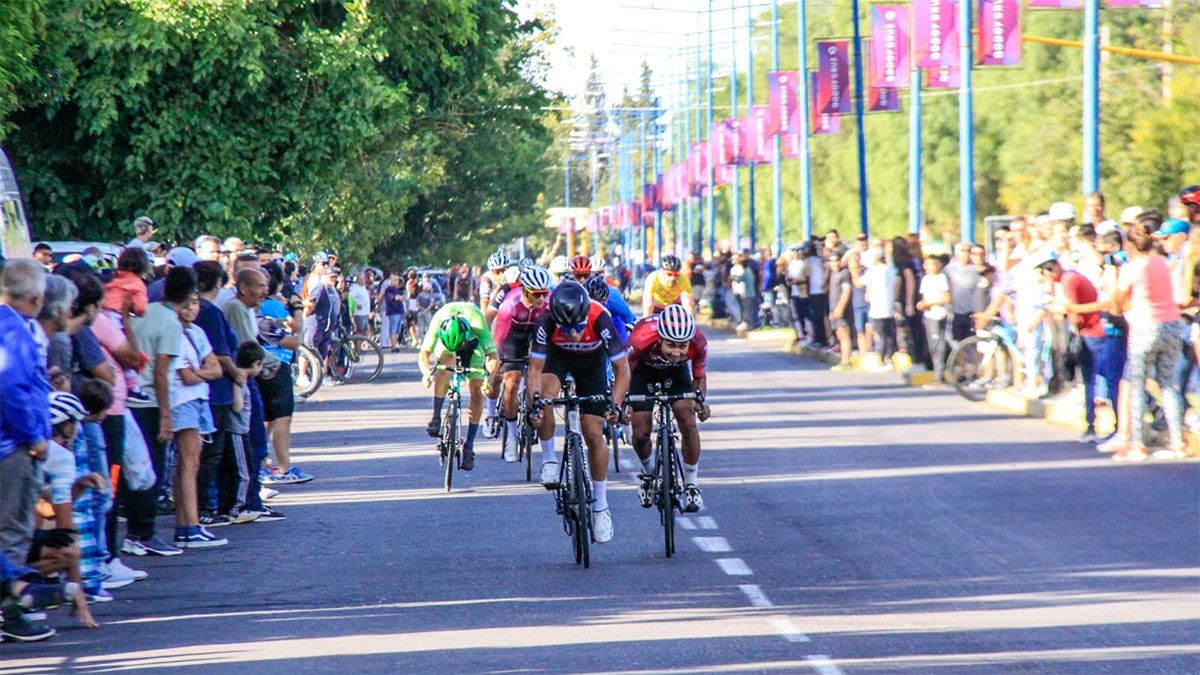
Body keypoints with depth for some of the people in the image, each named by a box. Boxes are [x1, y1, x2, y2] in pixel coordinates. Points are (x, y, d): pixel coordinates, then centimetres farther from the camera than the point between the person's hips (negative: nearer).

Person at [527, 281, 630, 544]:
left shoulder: (600, 320, -38)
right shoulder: (546, 323, -35)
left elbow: (622, 369, -31)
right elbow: (535, 370, -29)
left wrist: (614, 404, -42)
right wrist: (534, 402, -45)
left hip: (592, 362, 0)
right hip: (558, 357, 0)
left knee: (594, 435, -5)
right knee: (545, 396, -33)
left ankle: (601, 507, 8)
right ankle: (549, 460, -11)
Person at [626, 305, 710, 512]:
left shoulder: (698, 343, -34)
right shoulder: (641, 339, -42)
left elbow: (699, 376, -15)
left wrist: (700, 400, -35)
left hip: (675, 372, 1)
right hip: (643, 370, -1)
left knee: (688, 423, -17)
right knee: (640, 433, -7)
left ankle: (691, 484, -1)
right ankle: (649, 473, 26)